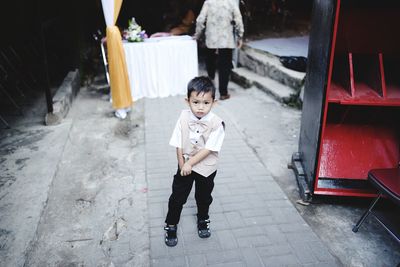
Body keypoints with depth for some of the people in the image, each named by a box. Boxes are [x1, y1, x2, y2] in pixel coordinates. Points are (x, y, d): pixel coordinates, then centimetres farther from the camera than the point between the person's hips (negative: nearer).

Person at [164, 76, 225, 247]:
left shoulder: (216, 123, -22)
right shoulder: (184, 118, -15)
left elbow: (209, 149, -22)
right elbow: (178, 145, -10)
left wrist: (190, 163, -21)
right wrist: (182, 165, -13)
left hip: (206, 168, -1)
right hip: (185, 165, 1)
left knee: (204, 197, 21)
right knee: (177, 197, 12)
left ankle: (203, 220, 49)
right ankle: (171, 225, 34)